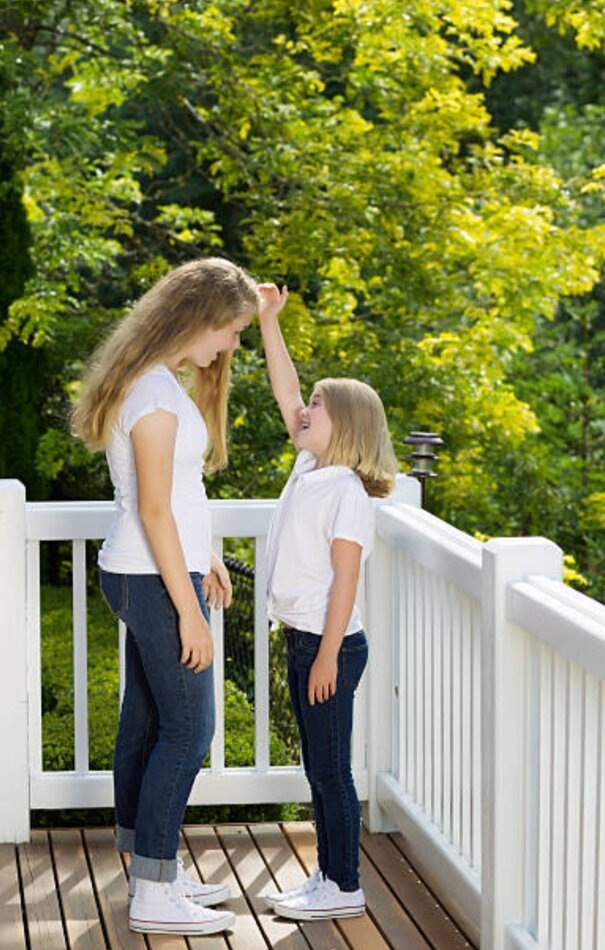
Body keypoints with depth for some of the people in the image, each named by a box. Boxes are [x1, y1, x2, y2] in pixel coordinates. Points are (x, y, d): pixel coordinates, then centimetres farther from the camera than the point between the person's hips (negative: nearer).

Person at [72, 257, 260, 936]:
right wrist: (189, 610, -19)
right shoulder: (155, 391, -19)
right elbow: (152, 509, -21)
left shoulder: (156, 381, 12)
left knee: (145, 723, 14)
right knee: (187, 730, -6)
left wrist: (201, 559, 22)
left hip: (144, 574, 10)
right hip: (155, 580, -10)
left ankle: (154, 874, 23)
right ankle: (154, 897, -1)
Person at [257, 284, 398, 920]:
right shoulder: (309, 468, 9)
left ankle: (344, 888, 6)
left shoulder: (348, 492, -16)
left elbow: (345, 579, -19)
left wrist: (328, 655, -20)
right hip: (302, 640, 9)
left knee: (331, 769, -2)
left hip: (331, 646, -9)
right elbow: (285, 393, 13)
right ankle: (327, 876, 23)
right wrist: (267, 321, 8)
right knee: (317, 769, 14)